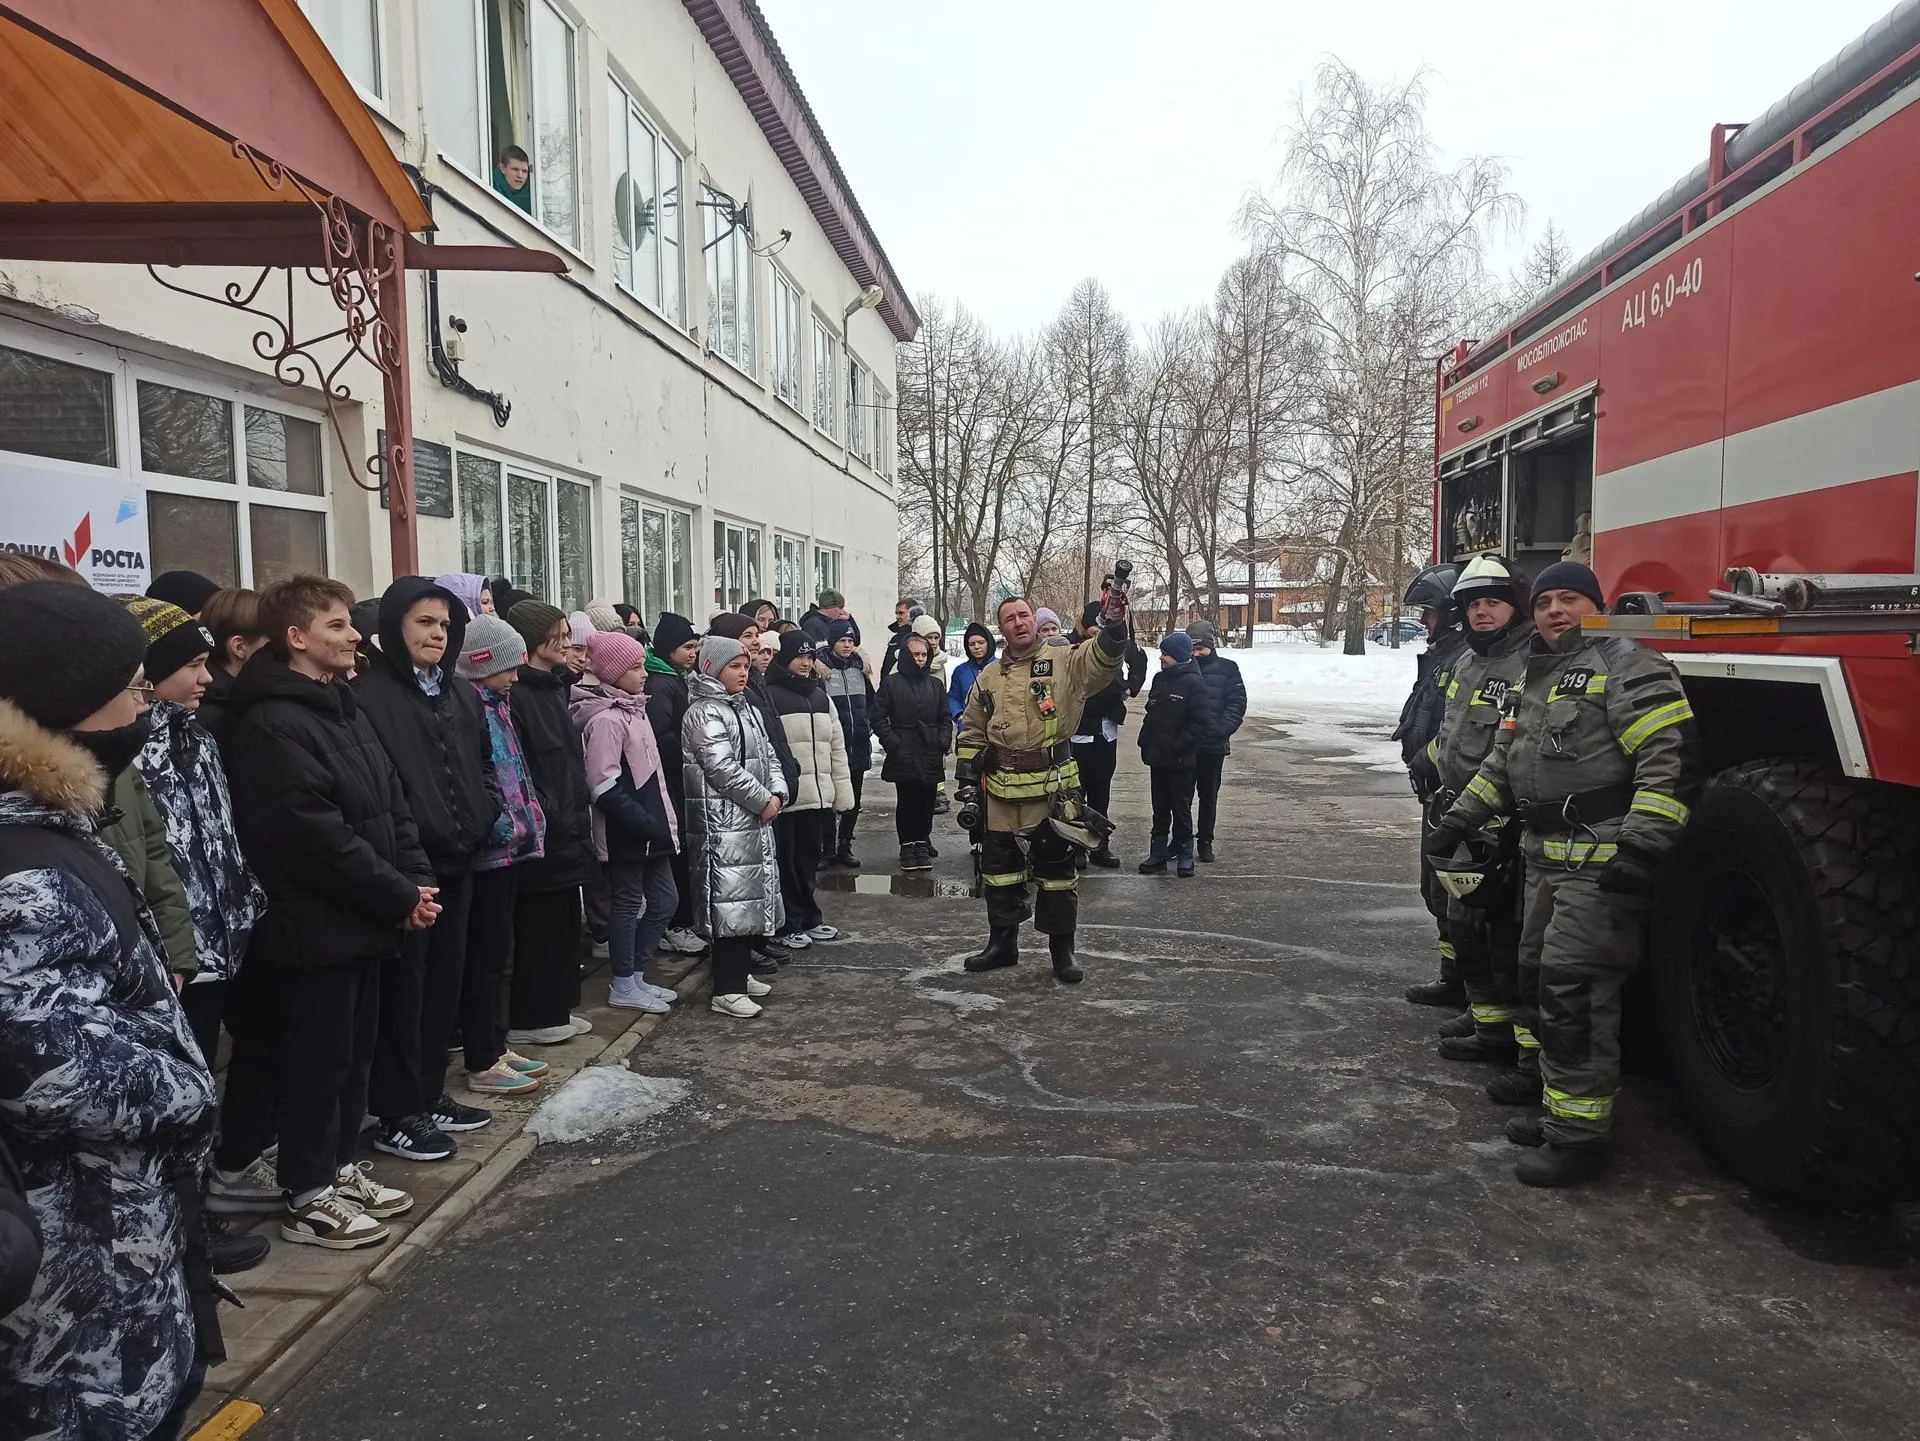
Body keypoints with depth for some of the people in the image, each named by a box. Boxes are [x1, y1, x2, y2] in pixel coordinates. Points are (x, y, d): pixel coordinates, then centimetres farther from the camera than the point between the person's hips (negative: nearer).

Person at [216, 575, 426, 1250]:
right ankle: (306, 1198, 17)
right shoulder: (273, 724, -18)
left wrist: (418, 880, -1)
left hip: (364, 919, 9)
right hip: (315, 927, -9)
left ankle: (336, 1167, 32)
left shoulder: (345, 707, 12)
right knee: (317, 1060, 3)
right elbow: (317, 837, -22)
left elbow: (393, 805, 12)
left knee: (354, 1052, 17)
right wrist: (400, 896, -16)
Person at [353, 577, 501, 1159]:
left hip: (457, 863, 8)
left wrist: (481, 816, 7)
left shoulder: (462, 696, 14)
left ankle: (430, 1094, 28)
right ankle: (398, 1115, 12)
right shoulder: (370, 695, -11)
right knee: (403, 989, 1)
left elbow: (484, 763, 23)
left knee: (445, 982, 15)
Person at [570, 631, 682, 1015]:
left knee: (665, 900, 14)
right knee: (627, 904, 3)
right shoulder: (606, 719, -17)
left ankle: (637, 975, 26)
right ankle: (624, 987, 16)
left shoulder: (633, 710, 12)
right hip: (625, 833, -9)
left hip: (649, 830, 9)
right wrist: (647, 824, -21)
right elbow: (606, 788, -22)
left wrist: (660, 821, 12)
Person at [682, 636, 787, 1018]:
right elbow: (723, 769, -20)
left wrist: (777, 793, 0)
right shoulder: (704, 714, -12)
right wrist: (763, 801, -13)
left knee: (750, 897, 15)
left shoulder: (747, 709, 17)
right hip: (724, 824, -9)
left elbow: (769, 756, 18)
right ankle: (726, 990, -2)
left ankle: (741, 972, 27)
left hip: (755, 821, 9)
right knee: (730, 901, -8)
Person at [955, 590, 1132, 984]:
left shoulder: (1064, 662, -2)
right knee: (999, 867, 12)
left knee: (1057, 868, 4)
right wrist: (966, 777, 12)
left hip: (1052, 788, -4)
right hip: (1001, 789, 4)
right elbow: (972, 731, 17)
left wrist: (1114, 624, -37)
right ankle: (1003, 942, 27)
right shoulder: (989, 676, 12)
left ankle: (1062, 948, 18)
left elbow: (1102, 658, -20)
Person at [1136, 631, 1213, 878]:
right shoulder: (1160, 679, 10)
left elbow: (1202, 723, -17)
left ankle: (1184, 854, 16)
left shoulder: (1194, 683, -13)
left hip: (1180, 761, -7)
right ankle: (1158, 853, 21)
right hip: (1158, 758, 7)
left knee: (1181, 809, 4)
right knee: (1160, 809, 13)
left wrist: (1178, 746, -17)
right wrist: (1146, 742, 8)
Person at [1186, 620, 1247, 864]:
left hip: (1214, 746, 0)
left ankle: (1205, 841, 21)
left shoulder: (1227, 668, 0)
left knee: (1209, 796, 10)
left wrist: (1220, 730, -16)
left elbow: (1237, 704, -3)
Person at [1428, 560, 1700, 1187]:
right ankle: (1560, 1107, 27)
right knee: (1541, 979, 14)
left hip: (1601, 865, -9)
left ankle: (1579, 1135, -1)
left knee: (1573, 993, -10)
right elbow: (1507, 758, 26)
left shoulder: (1627, 666, -11)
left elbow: (1671, 759, -19)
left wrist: (1642, 847, -26)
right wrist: (1460, 819, 22)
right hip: (1547, 857, 9)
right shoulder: (1537, 675, 18)